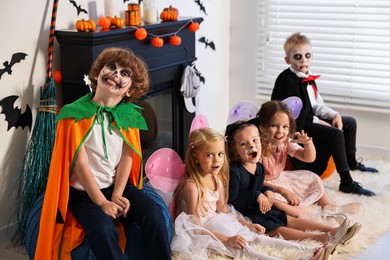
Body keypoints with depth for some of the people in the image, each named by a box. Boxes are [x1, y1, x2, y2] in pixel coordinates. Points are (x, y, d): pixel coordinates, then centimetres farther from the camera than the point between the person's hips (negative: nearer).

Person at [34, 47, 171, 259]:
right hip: (84, 191, -4)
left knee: (153, 214, -21)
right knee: (103, 228, -31)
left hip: (119, 186, 4)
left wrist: (117, 196, -16)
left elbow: (127, 157, -4)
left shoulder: (129, 114, 3)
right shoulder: (75, 113, -10)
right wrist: (102, 202, -19)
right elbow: (80, 162, -14)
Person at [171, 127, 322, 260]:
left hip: (217, 224, 8)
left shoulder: (217, 179, 2)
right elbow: (195, 226, -24)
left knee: (256, 237, -1)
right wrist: (226, 240, -25)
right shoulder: (192, 185, -24)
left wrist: (248, 224, 7)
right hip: (200, 234, -8)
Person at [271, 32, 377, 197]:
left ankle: (351, 162, 36)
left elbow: (317, 105, 16)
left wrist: (334, 115, -1)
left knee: (350, 123, 16)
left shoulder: (308, 77, 11)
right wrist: (318, 122, -17)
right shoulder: (287, 80, -19)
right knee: (335, 134, -27)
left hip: (310, 120, 10)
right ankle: (347, 182, -23)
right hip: (296, 127, -10)